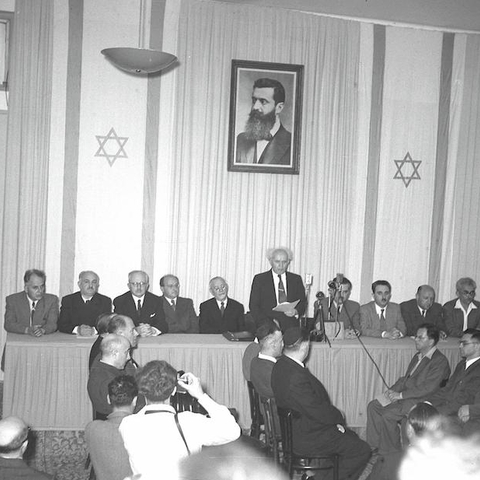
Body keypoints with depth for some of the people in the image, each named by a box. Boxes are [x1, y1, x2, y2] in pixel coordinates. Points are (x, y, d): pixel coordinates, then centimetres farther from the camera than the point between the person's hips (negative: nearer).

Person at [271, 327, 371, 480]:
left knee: (351, 437, 24)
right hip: (306, 439, -10)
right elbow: (319, 412, -25)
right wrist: (338, 417, -5)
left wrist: (333, 419, 4)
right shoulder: (296, 378, -33)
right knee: (362, 450, 0)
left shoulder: (282, 365, -1)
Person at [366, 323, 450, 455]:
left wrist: (400, 395, -19)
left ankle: (392, 453, -8)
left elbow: (428, 388, -21)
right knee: (373, 406, -4)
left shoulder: (440, 361, -13)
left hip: (420, 401, -9)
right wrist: (392, 390, 2)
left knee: (388, 415, -25)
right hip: (404, 395, 9)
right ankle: (374, 446, 1)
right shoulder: (418, 356, 17)